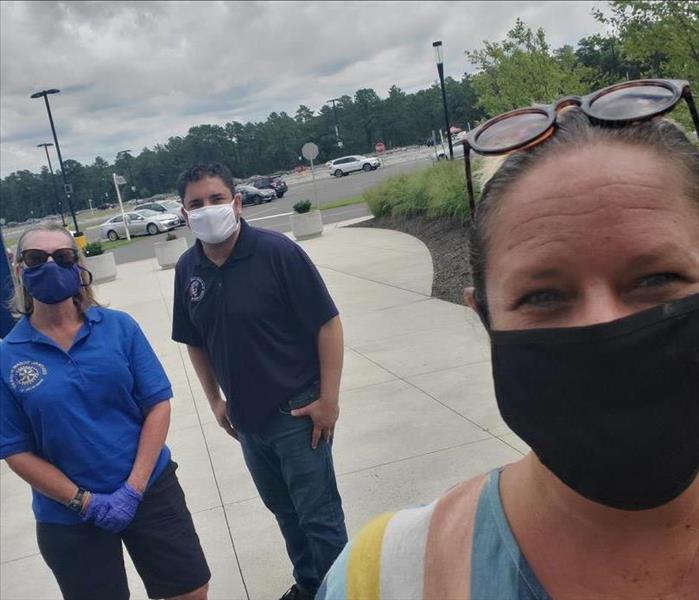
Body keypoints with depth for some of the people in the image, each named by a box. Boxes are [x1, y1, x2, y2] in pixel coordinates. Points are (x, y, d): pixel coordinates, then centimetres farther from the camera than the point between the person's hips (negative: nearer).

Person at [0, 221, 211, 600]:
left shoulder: (119, 327, -6)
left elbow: (158, 403, -6)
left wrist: (134, 487, -13)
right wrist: (83, 501, -13)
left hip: (150, 489, 1)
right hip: (68, 517, -1)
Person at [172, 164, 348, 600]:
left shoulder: (277, 252, -17)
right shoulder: (188, 269, 0)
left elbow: (328, 323, -15)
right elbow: (194, 341, 12)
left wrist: (328, 399, -16)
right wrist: (215, 400, 12)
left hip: (297, 413, -6)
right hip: (247, 418, 6)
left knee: (319, 515, 4)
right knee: (283, 509, 22)